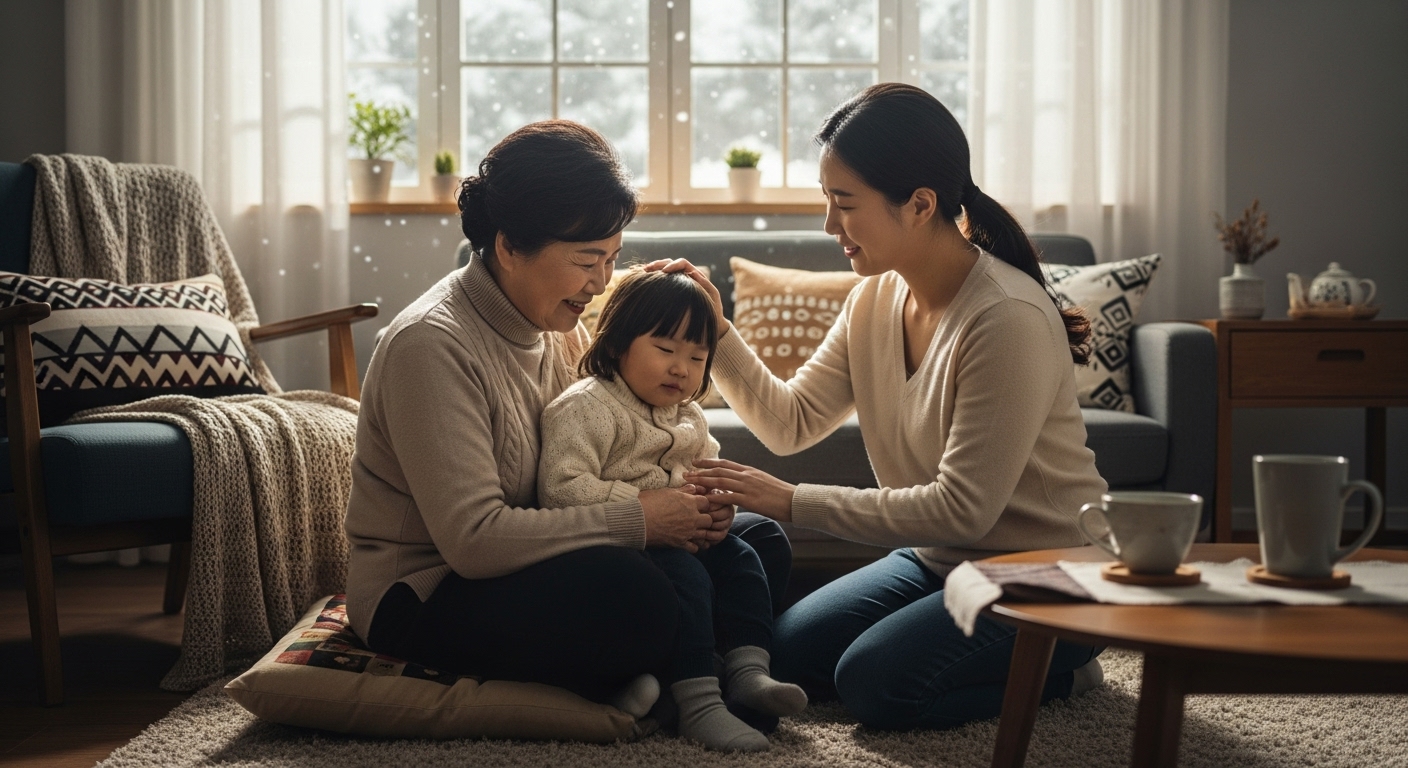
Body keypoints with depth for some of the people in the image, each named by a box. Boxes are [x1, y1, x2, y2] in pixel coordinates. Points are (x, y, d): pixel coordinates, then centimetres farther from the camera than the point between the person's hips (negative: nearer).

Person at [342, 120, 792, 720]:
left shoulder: (559, 327, 5)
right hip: (425, 599, -9)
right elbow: (473, 538, -28)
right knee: (632, 593, -36)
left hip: (523, 559, 9)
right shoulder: (430, 345, -22)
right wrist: (637, 520, -26)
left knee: (759, 543, 1)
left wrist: (682, 501, -12)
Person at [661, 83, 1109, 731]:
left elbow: (963, 507, -28)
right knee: (784, 653, -2)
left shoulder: (1008, 318, -26)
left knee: (875, 681, -23)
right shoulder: (877, 296, -1)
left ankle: (1055, 667, 2)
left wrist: (794, 502, -26)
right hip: (938, 557, 8)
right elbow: (791, 422, 3)